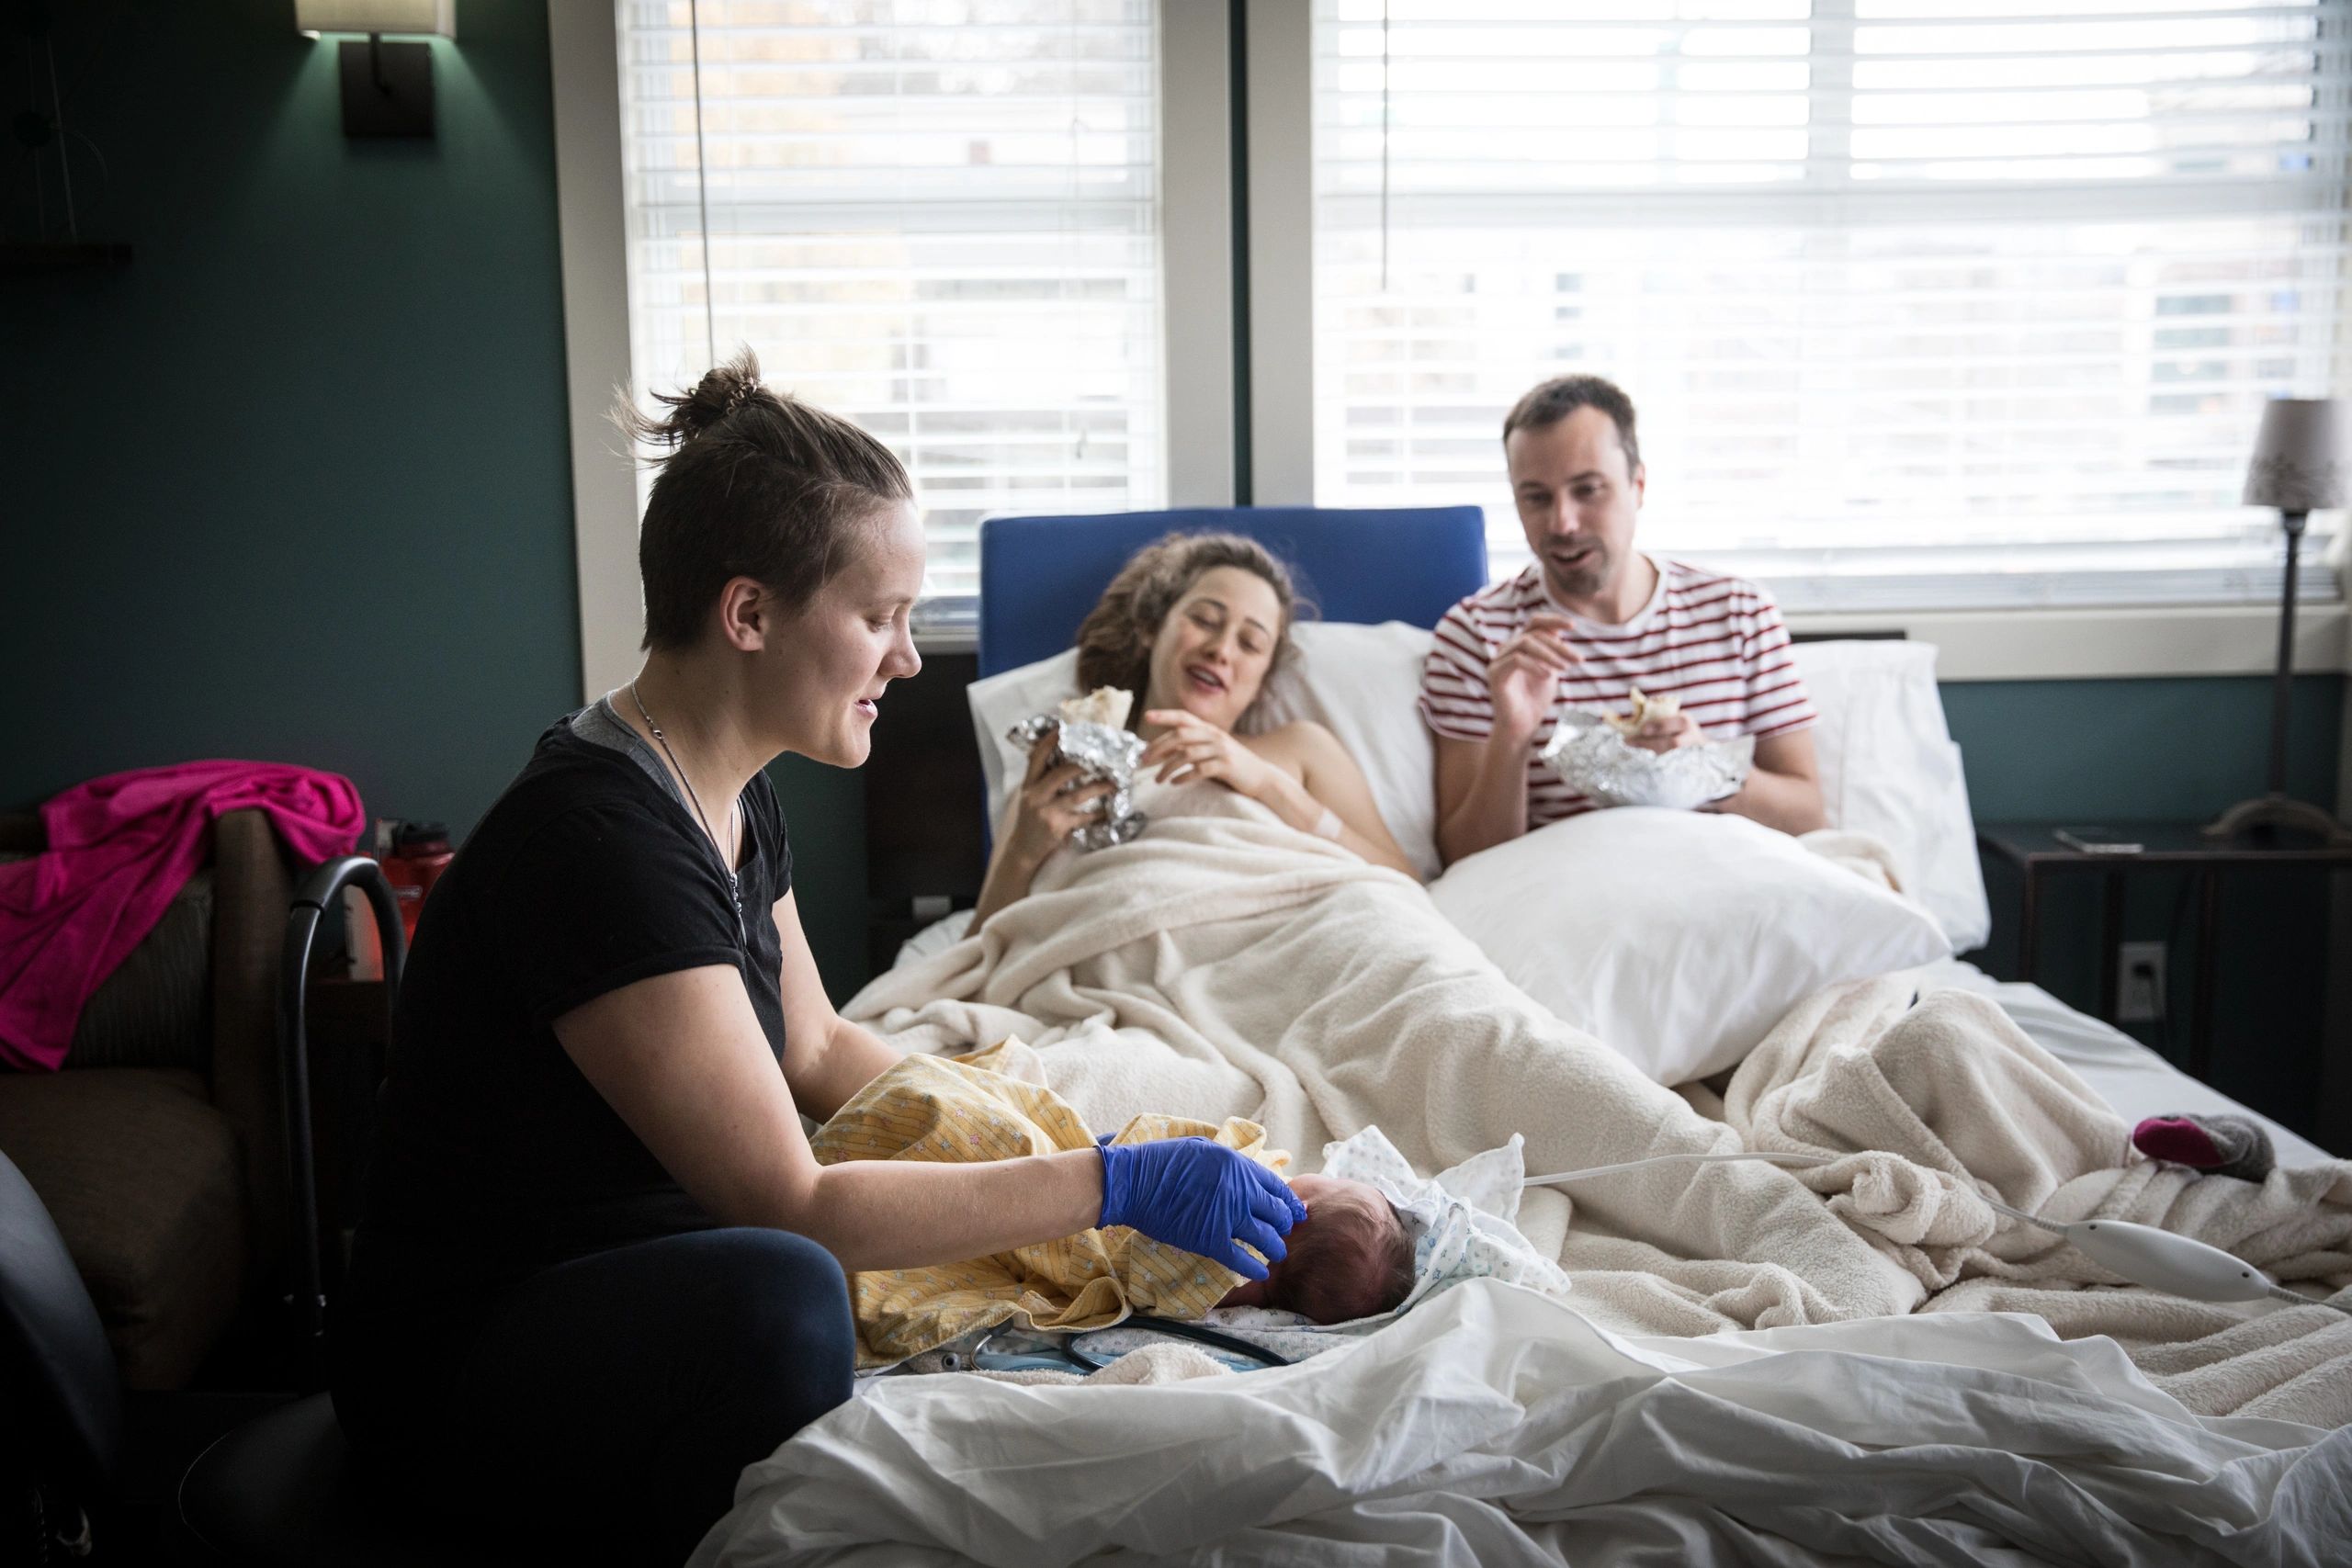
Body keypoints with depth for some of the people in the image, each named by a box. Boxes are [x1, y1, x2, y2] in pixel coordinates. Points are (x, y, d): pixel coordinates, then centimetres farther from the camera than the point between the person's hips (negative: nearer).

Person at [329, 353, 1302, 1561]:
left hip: (636, 1284, 9)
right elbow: (788, 1206, -28)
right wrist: (1111, 1184, -25)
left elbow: (813, 1049, 16)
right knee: (776, 1290, -36)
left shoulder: (728, 794, 3)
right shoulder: (601, 836, -27)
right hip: (463, 1360, -9)